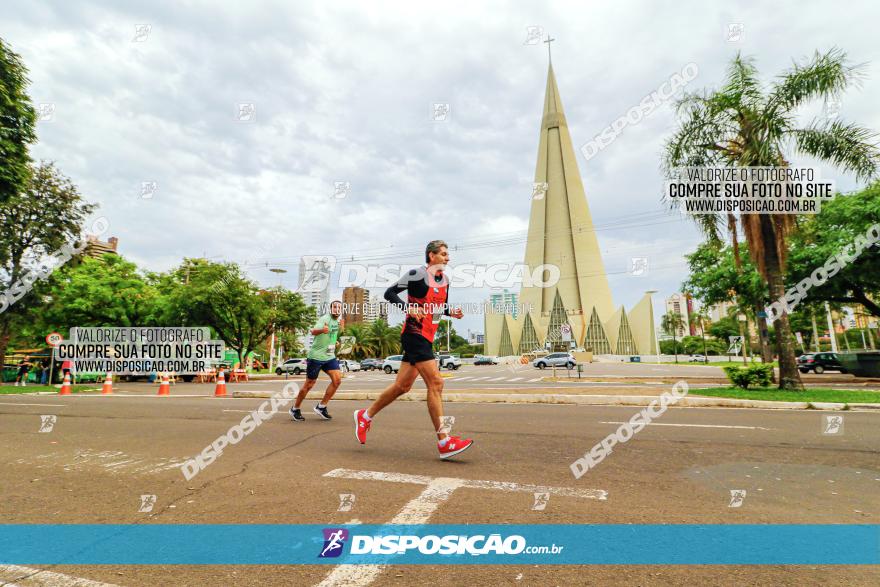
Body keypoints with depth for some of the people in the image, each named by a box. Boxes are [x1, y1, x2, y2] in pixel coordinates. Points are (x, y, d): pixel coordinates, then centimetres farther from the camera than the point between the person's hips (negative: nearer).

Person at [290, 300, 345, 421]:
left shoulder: (337, 321, 8)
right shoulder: (325, 318, -16)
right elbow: (313, 331, -34)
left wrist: (340, 328, 8)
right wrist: (321, 330, -56)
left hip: (329, 357, 7)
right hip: (316, 356, -7)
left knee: (337, 379, -9)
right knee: (309, 384, 2)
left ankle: (321, 407, 3)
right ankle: (295, 409, 22)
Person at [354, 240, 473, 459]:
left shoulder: (444, 280, 15)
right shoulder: (418, 274, -9)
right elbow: (389, 293, -7)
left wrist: (451, 312, 6)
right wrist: (409, 308, -20)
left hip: (426, 338, 9)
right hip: (415, 334, -9)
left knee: (402, 385, 13)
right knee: (436, 383, -13)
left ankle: (365, 416, 31)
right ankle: (444, 442, -7)